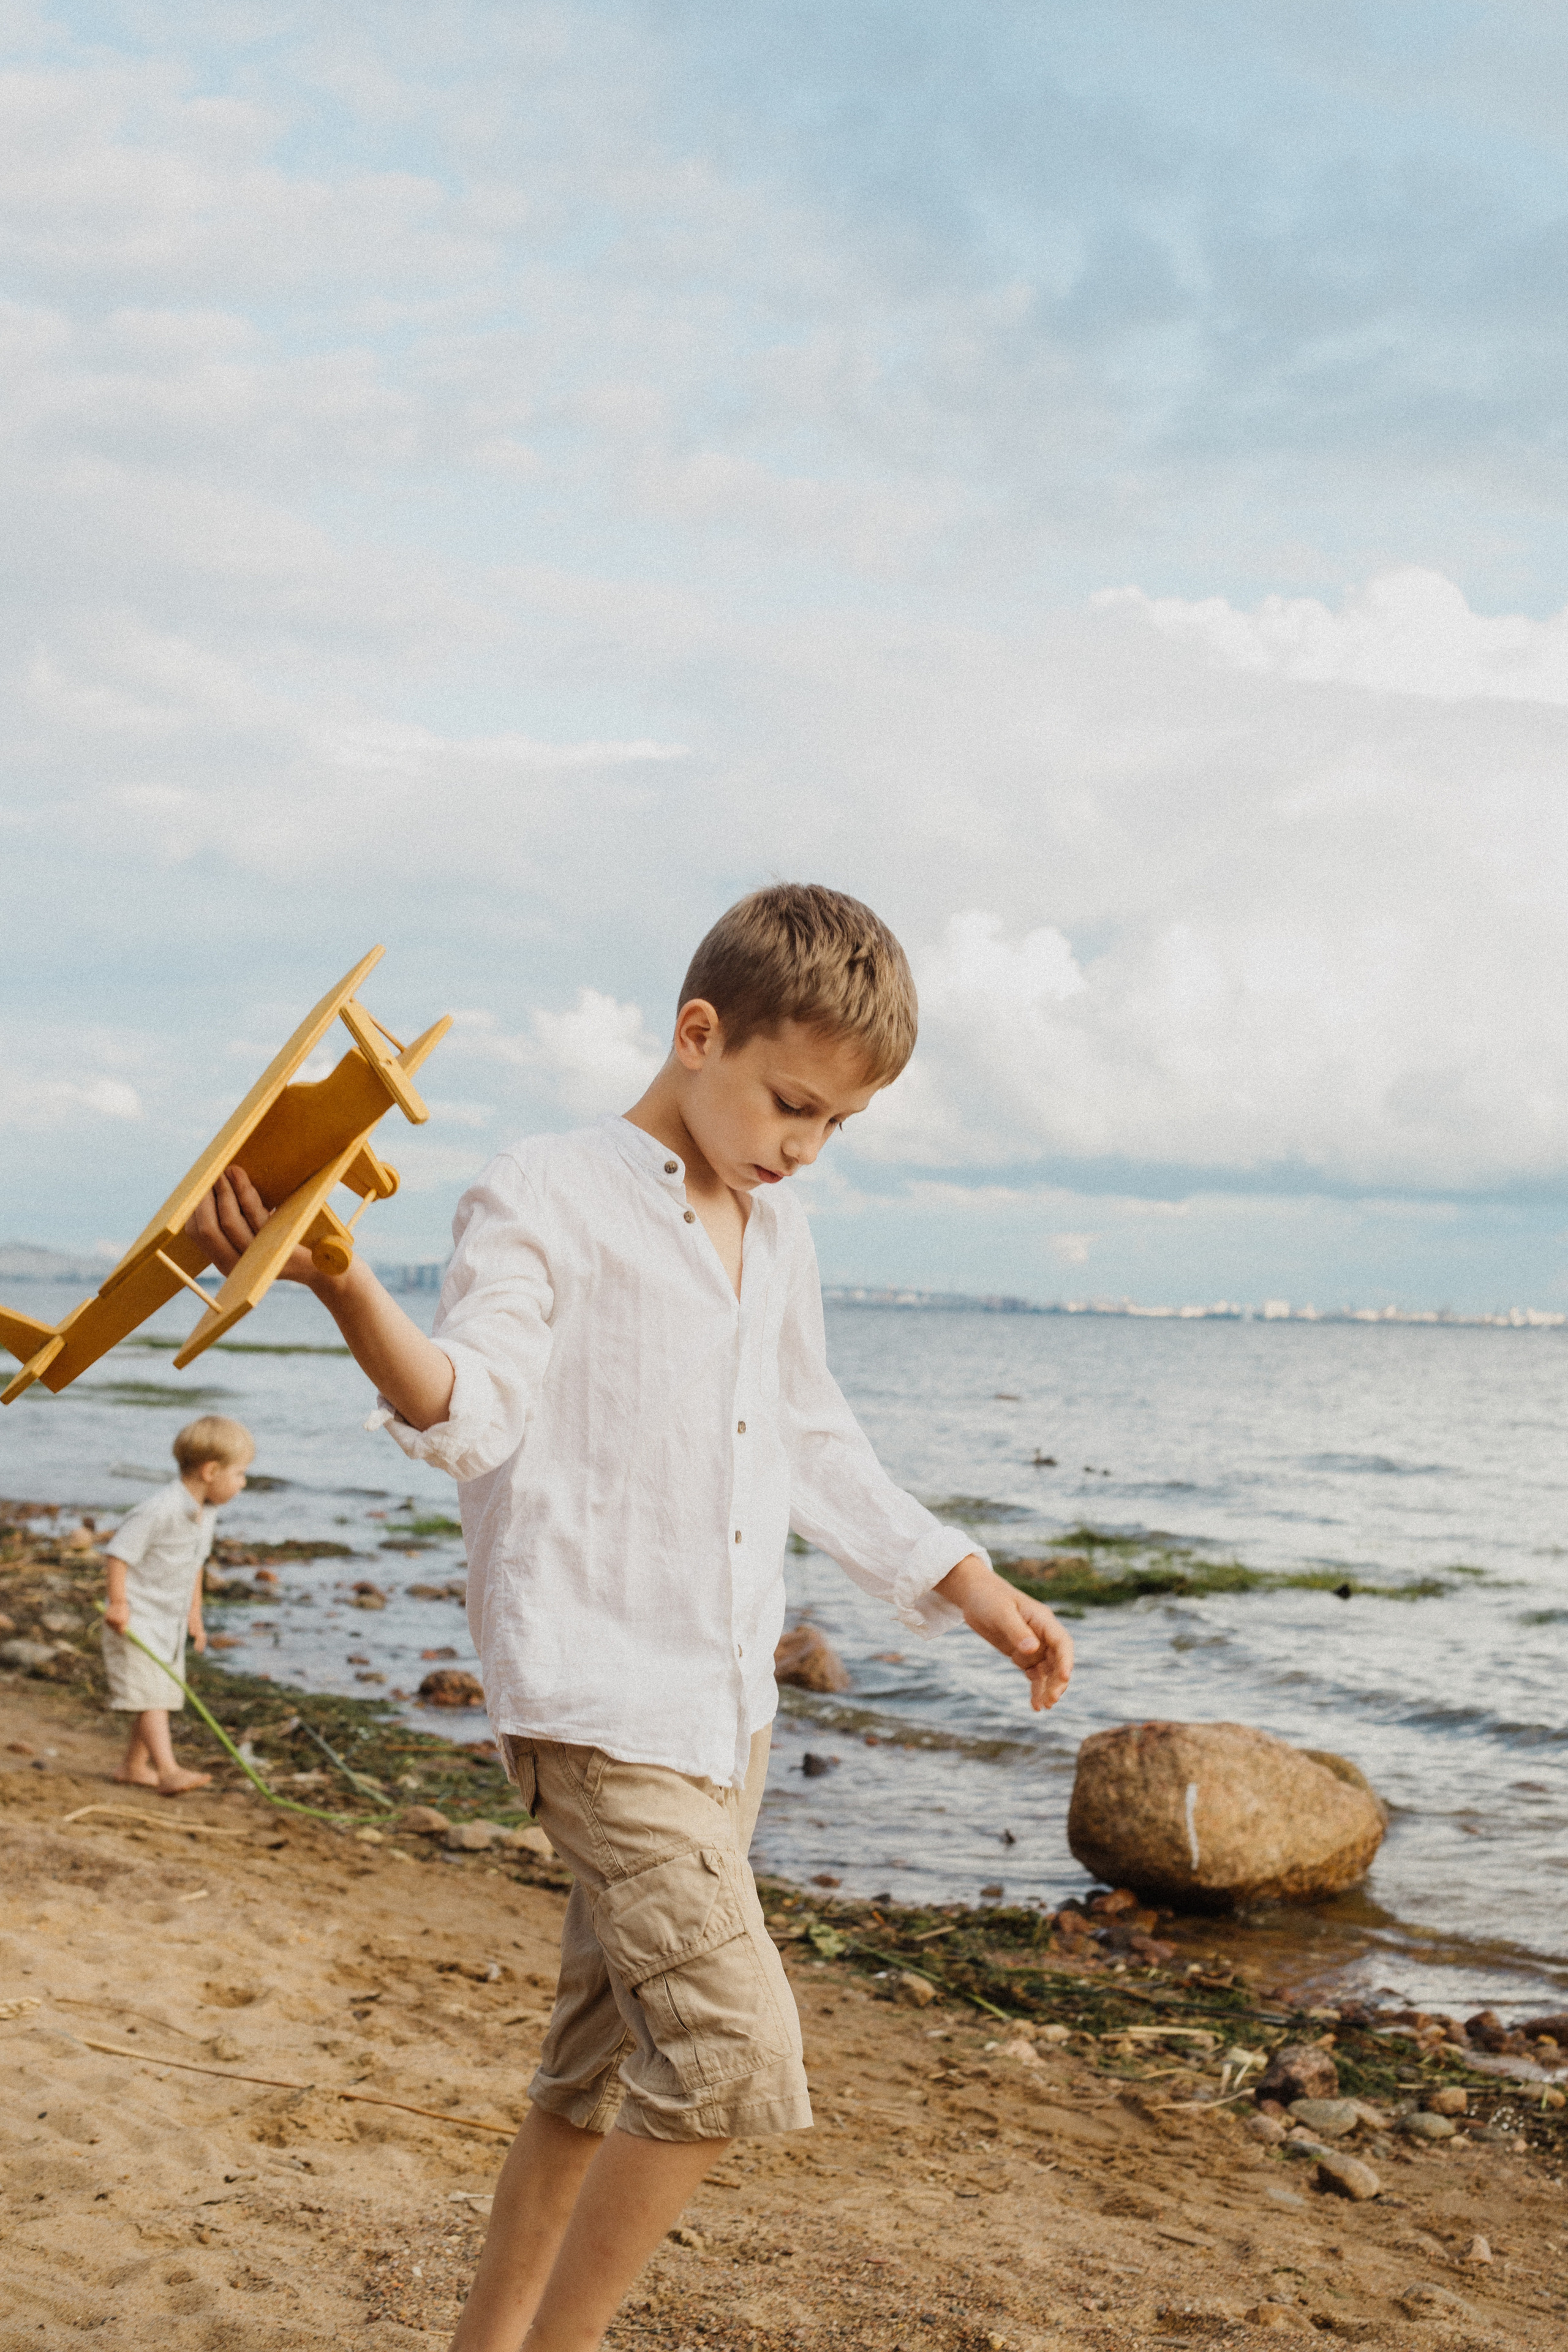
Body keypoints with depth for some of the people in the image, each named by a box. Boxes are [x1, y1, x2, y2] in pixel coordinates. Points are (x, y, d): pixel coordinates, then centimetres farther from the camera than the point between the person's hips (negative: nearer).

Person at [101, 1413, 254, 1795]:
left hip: (171, 1620, 9)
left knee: (164, 1696, 13)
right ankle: (168, 1771, -23)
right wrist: (118, 1602, -22)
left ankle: (134, 1765, 27)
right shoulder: (159, 1511, -24)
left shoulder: (206, 1512, 5)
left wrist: (194, 1613, 19)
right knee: (150, 1696, -15)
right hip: (136, 1618, -9)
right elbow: (119, 1551, -21)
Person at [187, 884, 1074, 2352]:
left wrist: (971, 1586, 25)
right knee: (735, 2052, -16)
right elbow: (471, 1411, -22)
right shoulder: (545, 1199, -7)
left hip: (725, 1709, 8)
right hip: (595, 1703, -8)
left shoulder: (779, 1239, 15)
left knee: (602, 2071, 14)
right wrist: (340, 1284, -40)